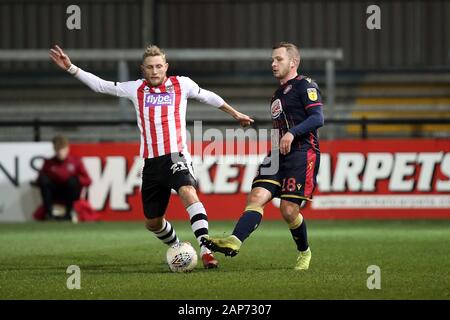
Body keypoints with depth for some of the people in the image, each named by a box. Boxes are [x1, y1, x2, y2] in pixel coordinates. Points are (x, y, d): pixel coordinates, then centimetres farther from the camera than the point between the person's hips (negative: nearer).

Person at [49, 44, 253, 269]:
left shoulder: (182, 84, 5)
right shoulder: (136, 89, 10)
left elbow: (207, 97, 20)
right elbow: (100, 86, 14)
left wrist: (235, 114, 32)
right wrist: (71, 68, 8)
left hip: (176, 157, -4)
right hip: (151, 163, 4)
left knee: (188, 193, -33)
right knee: (152, 222, 9)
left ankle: (206, 251, -40)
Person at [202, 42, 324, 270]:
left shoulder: (305, 85, -2)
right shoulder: (278, 94, 25)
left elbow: (317, 118, -13)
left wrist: (292, 133, -24)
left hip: (302, 153, -8)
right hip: (279, 155, 8)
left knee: (288, 210, -11)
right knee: (257, 196, -14)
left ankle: (304, 253, 14)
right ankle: (234, 242, -33)